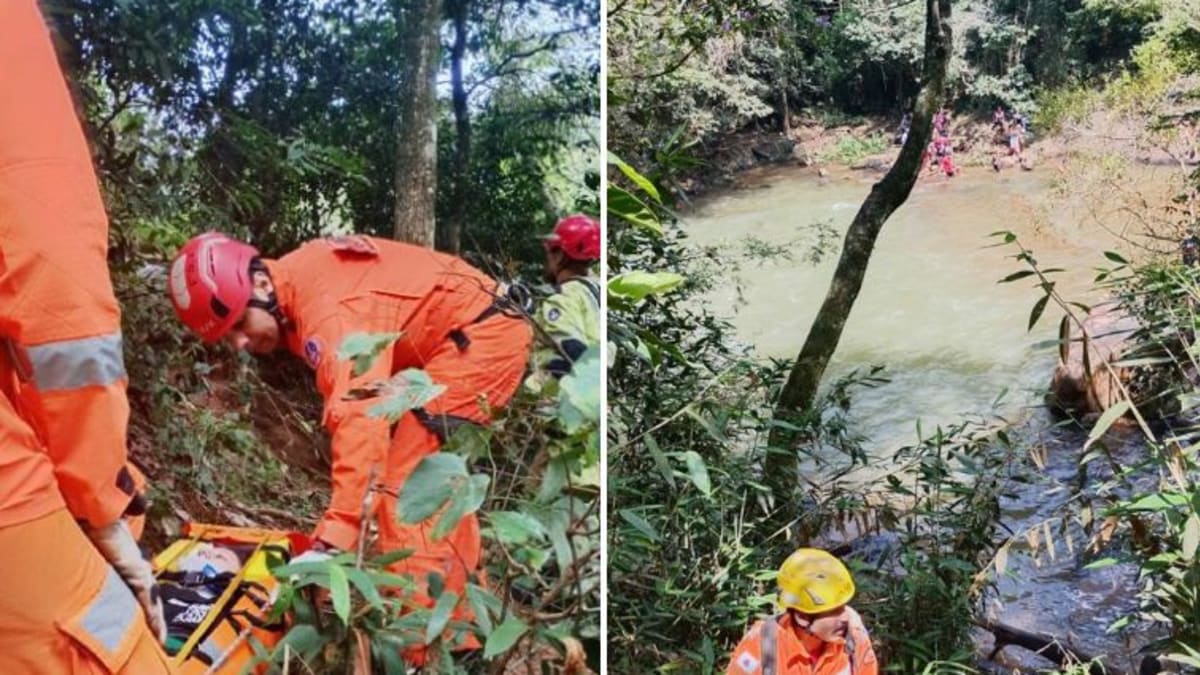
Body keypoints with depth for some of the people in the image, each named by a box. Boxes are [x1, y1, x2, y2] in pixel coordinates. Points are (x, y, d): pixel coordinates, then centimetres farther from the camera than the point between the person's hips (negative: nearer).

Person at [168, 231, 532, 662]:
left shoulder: (328, 304, -26)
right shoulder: (299, 291, 4)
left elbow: (359, 416, -37)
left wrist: (332, 540, -40)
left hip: (482, 333, -11)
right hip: (486, 333, 11)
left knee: (405, 479, -15)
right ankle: (460, 631, 29)